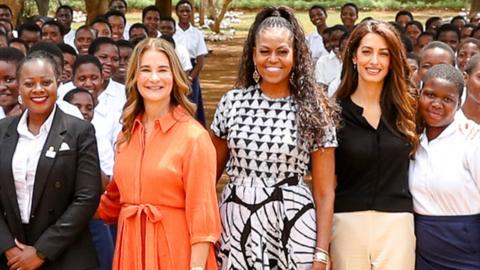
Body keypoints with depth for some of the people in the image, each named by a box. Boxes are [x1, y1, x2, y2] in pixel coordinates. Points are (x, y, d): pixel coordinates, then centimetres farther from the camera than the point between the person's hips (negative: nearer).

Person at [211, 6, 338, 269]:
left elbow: (324, 193, -2)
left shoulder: (314, 111, -3)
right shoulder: (232, 102, 2)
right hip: (236, 223, 2)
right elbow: (212, 172, 10)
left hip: (291, 227, -1)